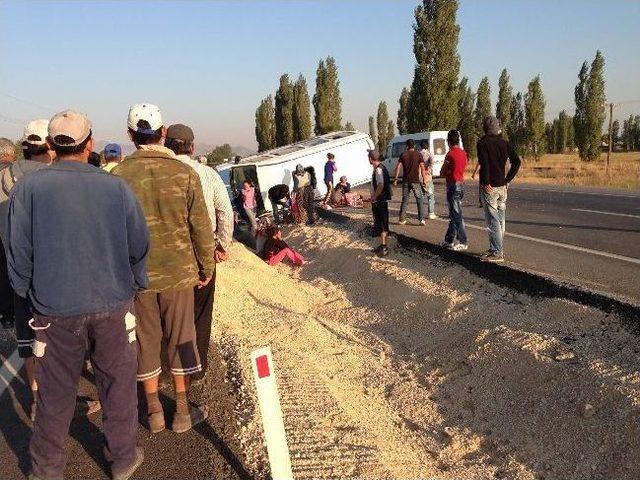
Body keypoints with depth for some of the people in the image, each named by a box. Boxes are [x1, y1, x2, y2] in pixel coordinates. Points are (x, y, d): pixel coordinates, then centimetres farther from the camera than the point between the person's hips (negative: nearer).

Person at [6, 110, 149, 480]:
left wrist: (31, 295, 13)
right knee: (118, 384, 14)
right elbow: (139, 244, 2)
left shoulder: (29, 187, -7)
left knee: (56, 393, 13)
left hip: (55, 309, 0)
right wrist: (133, 285, 17)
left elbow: (19, 252, -2)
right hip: (113, 304, 0)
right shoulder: (116, 187, -5)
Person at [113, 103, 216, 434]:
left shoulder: (118, 176, -7)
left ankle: (154, 412, 26)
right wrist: (206, 267, 7)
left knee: (145, 341, 14)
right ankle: (183, 412, 23)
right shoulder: (184, 173, -9)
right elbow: (201, 227, -6)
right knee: (180, 339, 13)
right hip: (178, 271, 0)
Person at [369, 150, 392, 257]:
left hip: (380, 200, -10)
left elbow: (380, 185, -27)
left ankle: (384, 248, 2)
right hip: (379, 200, 10)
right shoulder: (380, 168, 12)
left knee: (382, 224, -4)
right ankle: (382, 245, 26)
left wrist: (374, 197, -17)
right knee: (379, 223, 16)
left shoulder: (378, 169, -18)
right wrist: (374, 196, 14)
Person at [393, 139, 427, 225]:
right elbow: (422, 168, -6)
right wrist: (424, 179, 1)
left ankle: (402, 219, 12)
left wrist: (395, 178, 5)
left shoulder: (403, 154, 3)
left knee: (405, 200, 12)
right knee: (419, 200, 5)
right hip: (415, 181, -2)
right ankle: (421, 219, -2)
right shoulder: (418, 155, -2)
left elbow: (398, 167, -1)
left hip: (405, 181, 2)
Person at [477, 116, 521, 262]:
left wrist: (486, 183, -17)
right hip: (502, 187, 7)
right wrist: (507, 180, 7)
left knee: (493, 221, -5)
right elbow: (516, 162, 4)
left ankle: (497, 253, -4)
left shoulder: (483, 143, -8)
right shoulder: (505, 143, 10)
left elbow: (484, 163, -22)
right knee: (501, 220, 15)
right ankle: (497, 248, 26)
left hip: (490, 187, -7)